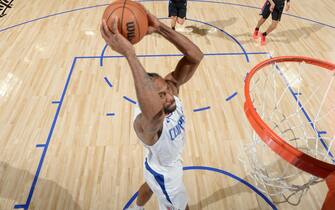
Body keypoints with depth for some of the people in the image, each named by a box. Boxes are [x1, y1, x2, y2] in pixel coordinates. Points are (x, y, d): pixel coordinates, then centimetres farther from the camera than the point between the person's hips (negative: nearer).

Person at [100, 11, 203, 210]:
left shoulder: (171, 84, -27)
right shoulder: (146, 124, -47)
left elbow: (195, 55, -38)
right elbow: (156, 112, -74)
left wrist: (160, 27, -51)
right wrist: (129, 53, -76)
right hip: (165, 174, -7)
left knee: (150, 186, 36)